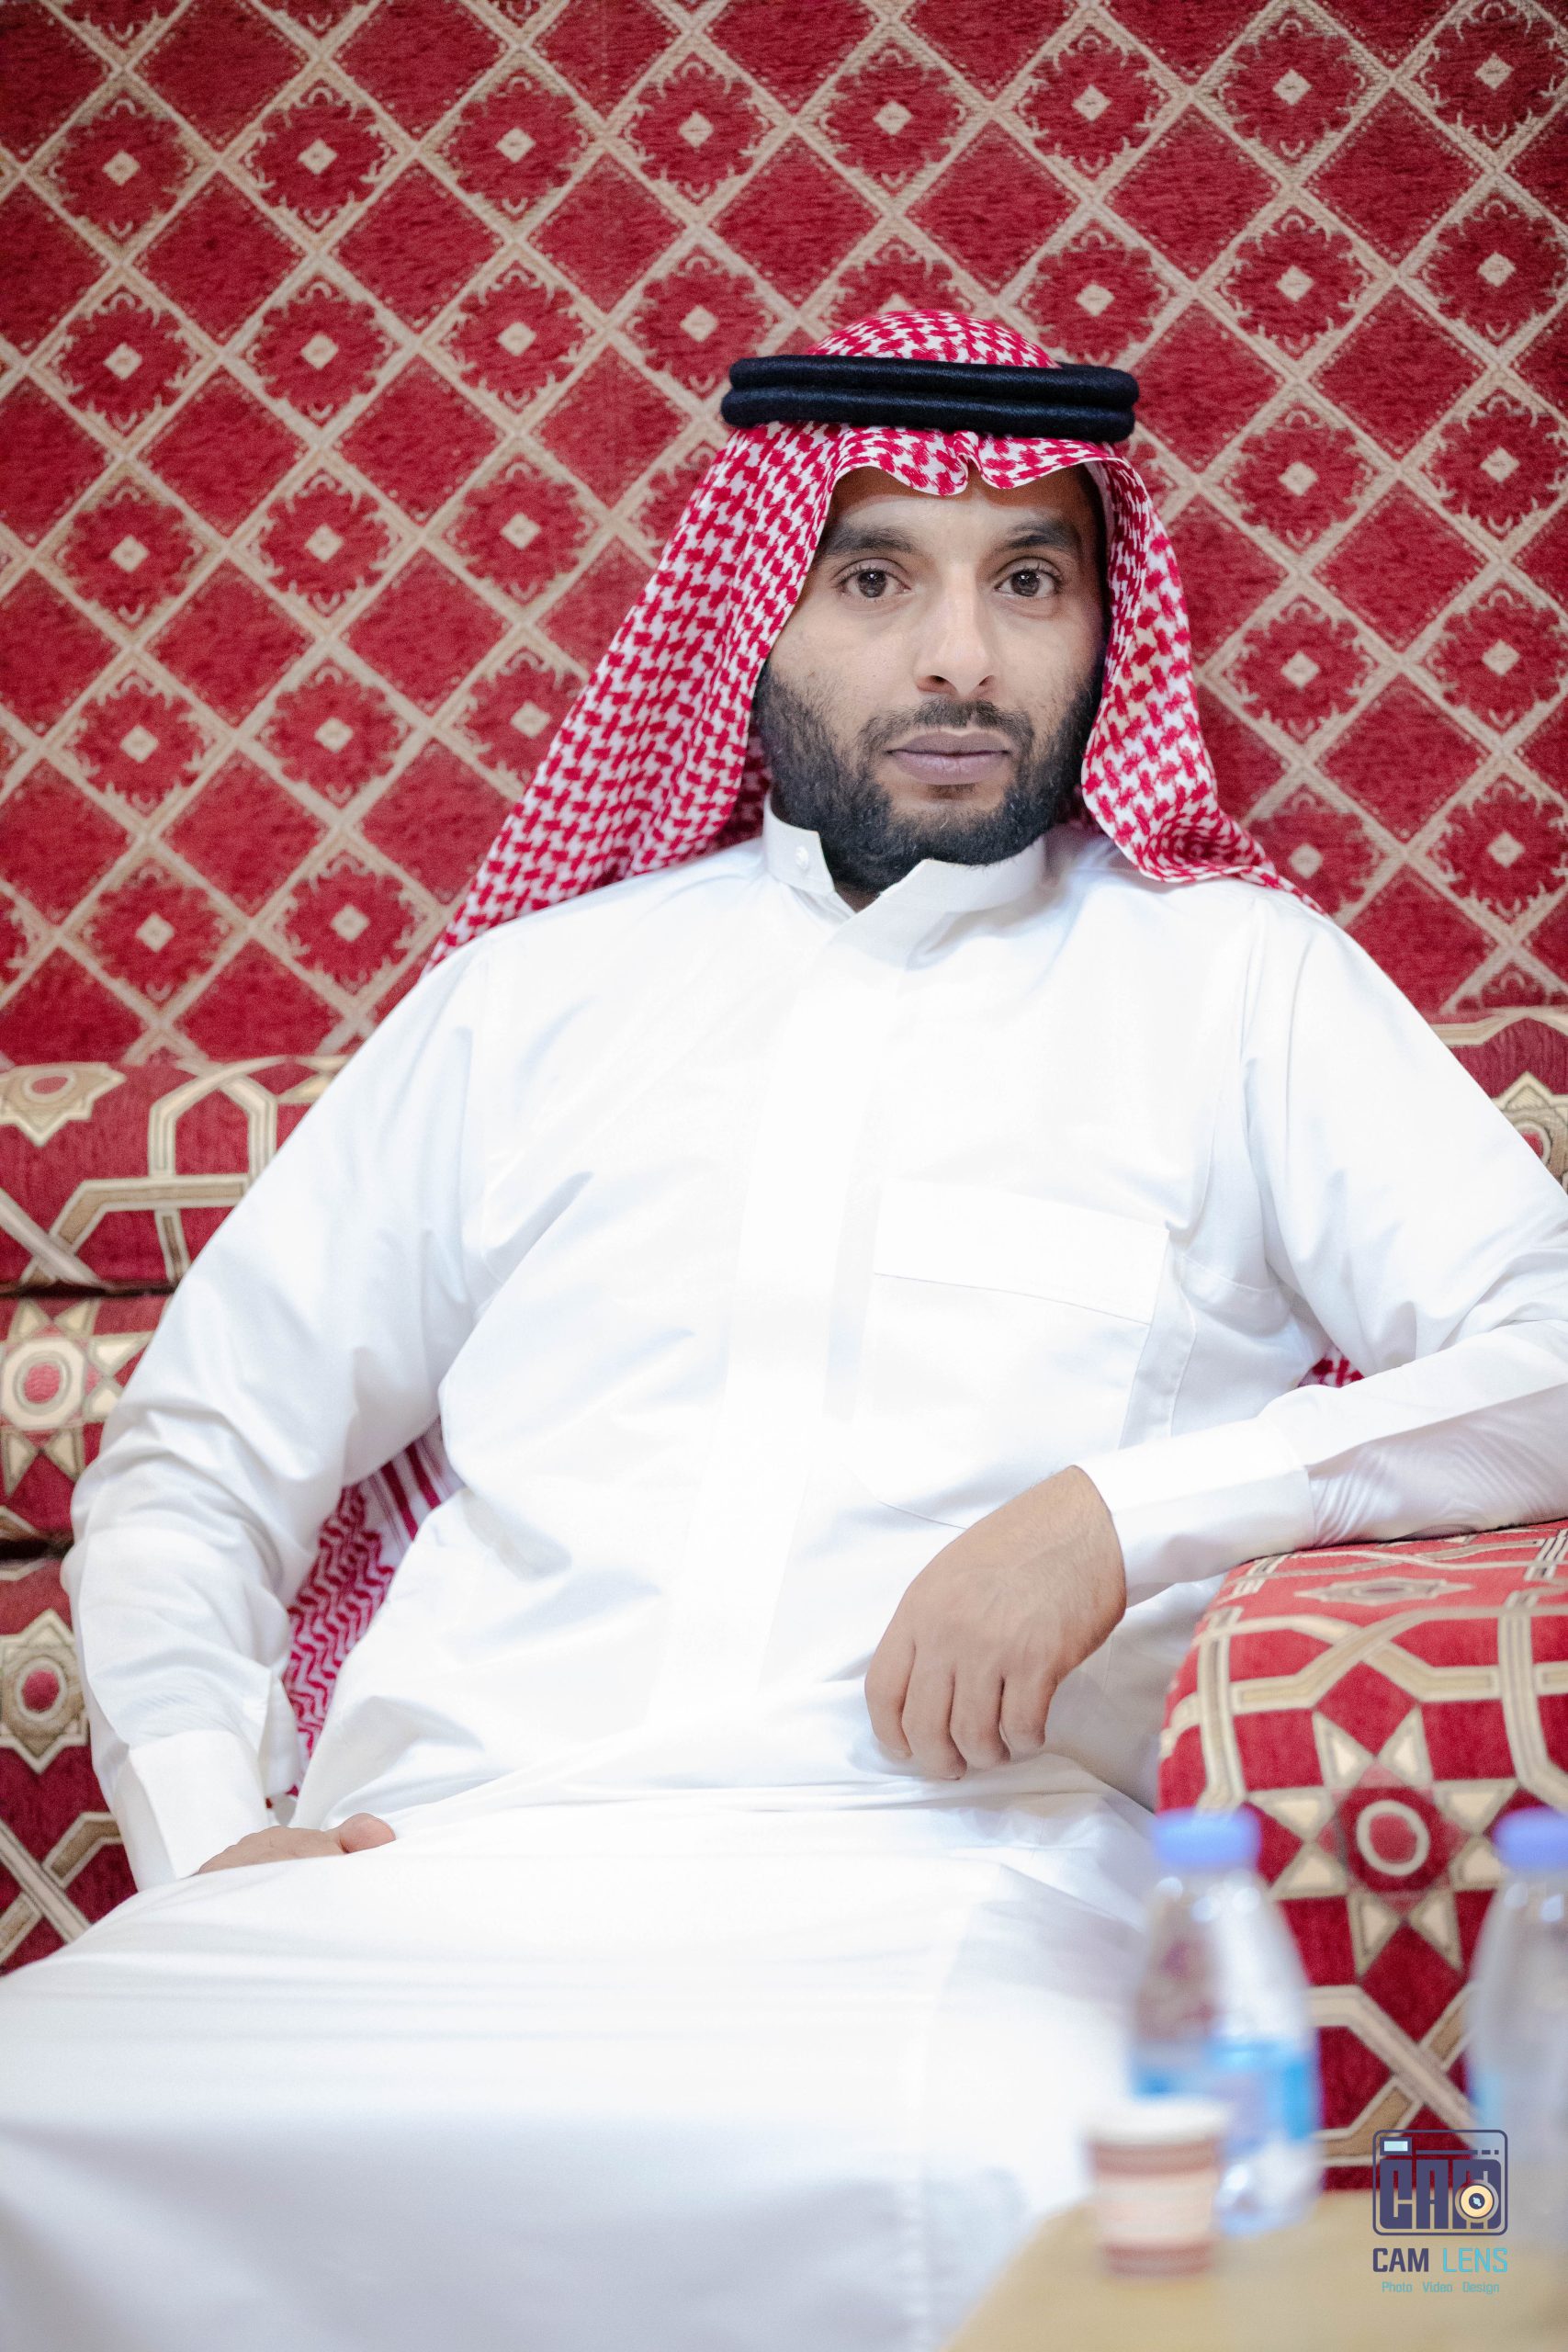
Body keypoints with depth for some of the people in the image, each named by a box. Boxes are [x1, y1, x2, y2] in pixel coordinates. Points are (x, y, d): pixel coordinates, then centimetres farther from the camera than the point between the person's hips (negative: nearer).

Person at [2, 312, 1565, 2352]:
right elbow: (201, 1450, 23)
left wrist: (1128, 1512, -11)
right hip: (428, 1862, 3)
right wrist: (210, 1823, 4)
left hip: (924, 1874, -2)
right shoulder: (544, 984, 23)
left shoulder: (1232, 980, 17)